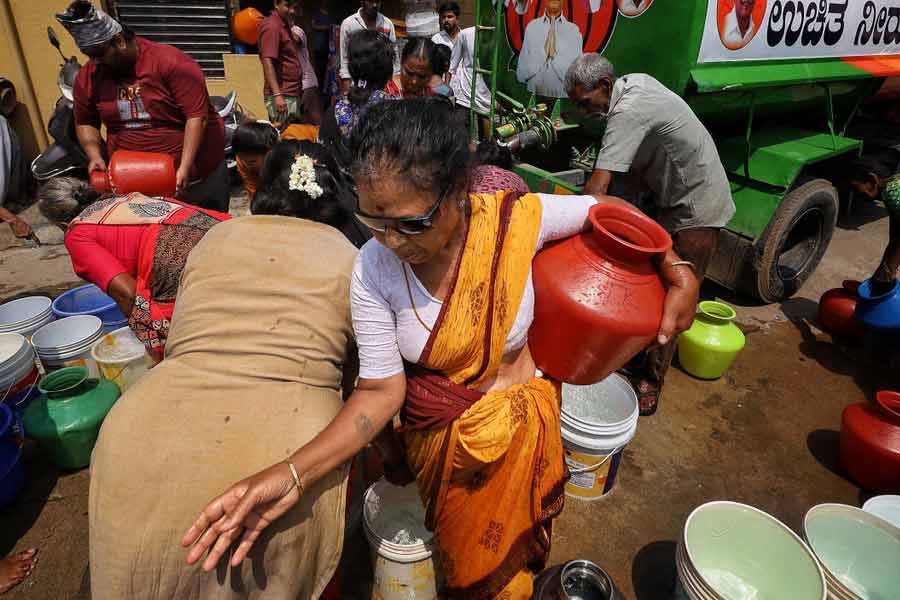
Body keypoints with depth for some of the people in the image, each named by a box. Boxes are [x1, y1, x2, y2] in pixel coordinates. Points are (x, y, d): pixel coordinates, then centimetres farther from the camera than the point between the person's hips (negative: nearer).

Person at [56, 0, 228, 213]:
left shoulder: (171, 62, -16)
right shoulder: (87, 77, 2)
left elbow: (197, 116, -20)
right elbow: (85, 123, 13)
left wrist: (185, 168, -26)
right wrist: (95, 156, -7)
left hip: (197, 175, -4)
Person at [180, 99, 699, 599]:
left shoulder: (516, 220, -24)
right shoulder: (373, 269, -22)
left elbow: (604, 208, -5)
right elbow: (381, 390, -20)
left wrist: (677, 271, -12)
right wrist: (293, 476, -31)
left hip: (522, 424, 1)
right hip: (438, 433, 0)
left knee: (510, 558, 23)